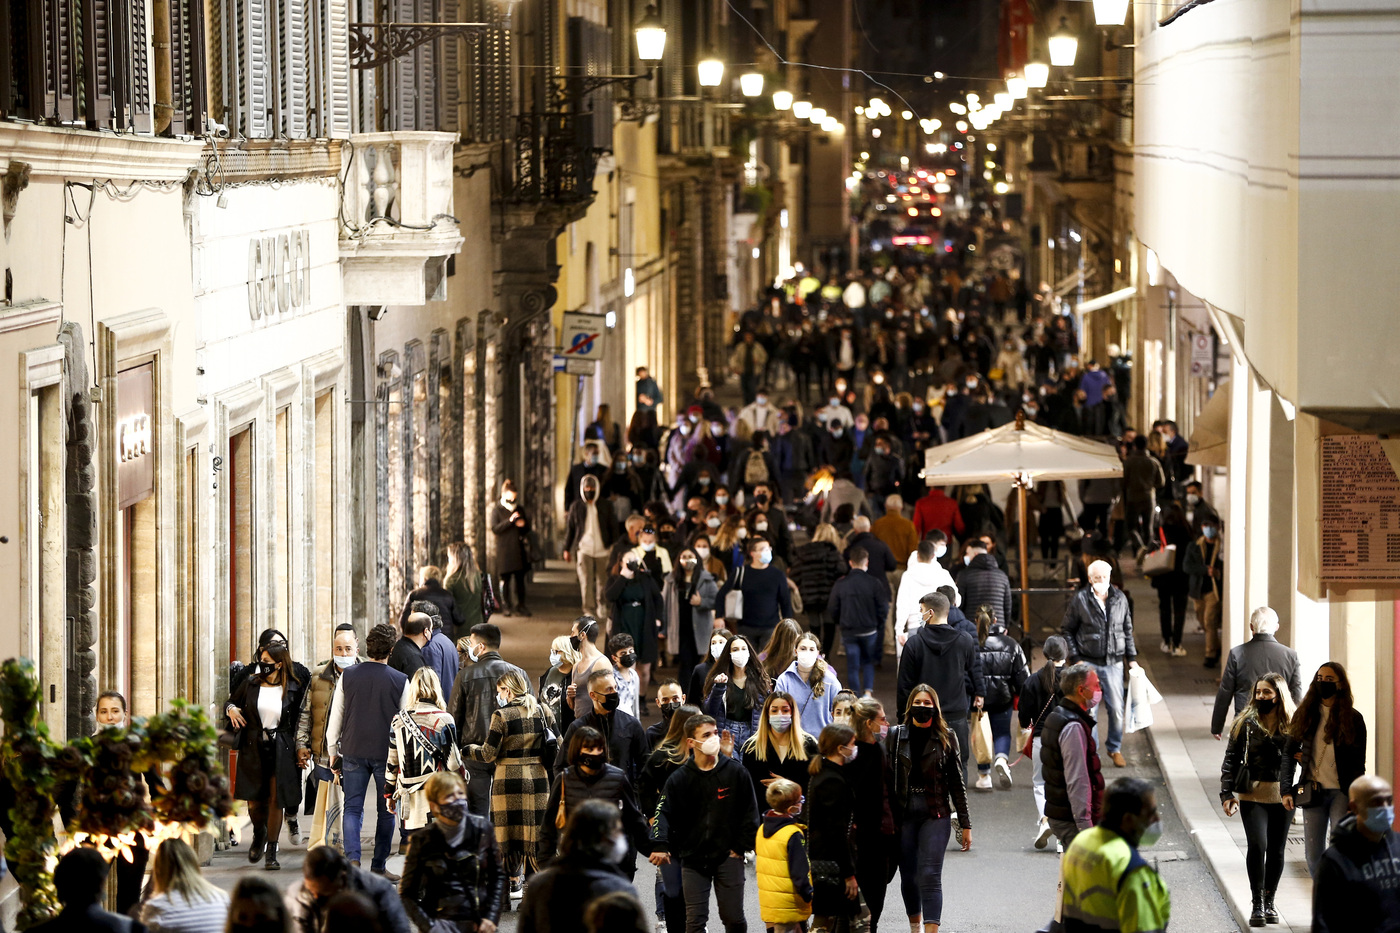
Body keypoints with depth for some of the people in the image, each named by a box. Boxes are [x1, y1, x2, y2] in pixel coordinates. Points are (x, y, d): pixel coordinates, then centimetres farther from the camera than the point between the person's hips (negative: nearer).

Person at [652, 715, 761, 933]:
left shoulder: (736, 772, 0)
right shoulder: (679, 778, -2)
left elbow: (750, 811, 5)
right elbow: (664, 812, -5)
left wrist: (741, 847, -1)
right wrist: (659, 844, -22)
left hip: (728, 857, 0)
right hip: (693, 858, 0)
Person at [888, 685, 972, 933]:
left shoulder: (946, 737, 3)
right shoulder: (896, 735, 6)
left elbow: (957, 782, 4)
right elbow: (887, 778, 5)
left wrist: (965, 824, 3)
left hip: (936, 813, -2)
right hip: (903, 814, 2)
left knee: (930, 876, -11)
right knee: (908, 876, 7)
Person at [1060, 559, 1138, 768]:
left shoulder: (1120, 599, 6)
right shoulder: (1079, 600, -3)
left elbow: (1127, 631, 16)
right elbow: (1067, 630, 3)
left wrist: (1131, 658, 12)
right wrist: (1075, 657, -5)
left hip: (1114, 663, 2)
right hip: (1088, 663, -2)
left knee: (1116, 708, 3)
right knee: (1089, 709, -2)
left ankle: (1114, 748, 21)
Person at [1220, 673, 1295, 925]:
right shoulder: (1246, 722, 2)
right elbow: (1231, 759, 3)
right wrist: (1227, 793, -5)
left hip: (1282, 795, 1)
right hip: (1252, 795, -1)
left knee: (1276, 850, 7)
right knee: (1257, 845, -13)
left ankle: (1269, 902, 23)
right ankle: (1257, 904, -3)